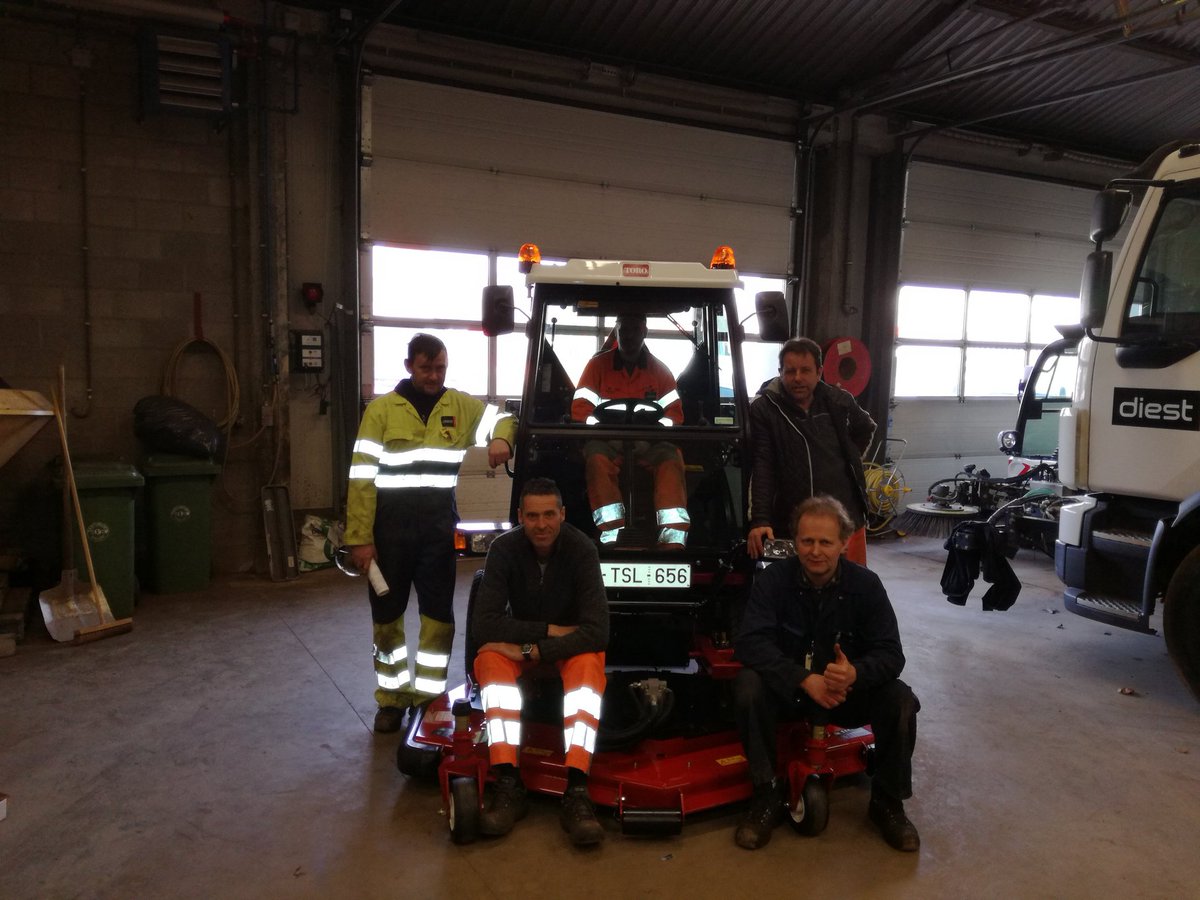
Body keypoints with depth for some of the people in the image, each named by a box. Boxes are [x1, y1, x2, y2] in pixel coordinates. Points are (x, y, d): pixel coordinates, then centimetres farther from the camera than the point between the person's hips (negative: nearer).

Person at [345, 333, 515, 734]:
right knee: (387, 616, 9)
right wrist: (360, 537, -10)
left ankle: (428, 694, 21)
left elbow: (503, 418, 15)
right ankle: (392, 697, 24)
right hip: (391, 528, -1)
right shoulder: (381, 409, -2)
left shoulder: (461, 406, 5)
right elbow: (362, 476, -4)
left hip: (439, 527, 2)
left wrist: (501, 439, -11)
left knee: (439, 614, 6)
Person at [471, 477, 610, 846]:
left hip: (570, 646, -1)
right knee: (491, 656, -31)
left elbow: (597, 630, -28)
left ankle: (576, 791, -40)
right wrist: (548, 630, -25)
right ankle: (507, 785, -35)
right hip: (520, 640, 1)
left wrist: (535, 651, -32)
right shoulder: (504, 548, -18)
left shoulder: (581, 549, -22)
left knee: (589, 664, -34)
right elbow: (482, 624, -22)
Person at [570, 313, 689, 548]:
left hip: (649, 444, 1)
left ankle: (673, 538, -41)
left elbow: (675, 414, 8)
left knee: (671, 457, -30)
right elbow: (580, 411, 3)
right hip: (607, 442, -1)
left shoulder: (659, 369, 14)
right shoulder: (598, 364, 9)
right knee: (597, 456, -34)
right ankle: (611, 536, -45)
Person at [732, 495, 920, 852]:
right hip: (788, 690, -1)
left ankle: (887, 803, -1)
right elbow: (749, 642, -25)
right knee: (748, 686, -31)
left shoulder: (865, 584, -11)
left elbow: (891, 653, -15)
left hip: (850, 691, 1)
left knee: (901, 700, -25)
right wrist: (805, 680, -36)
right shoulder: (774, 579, -15)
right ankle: (766, 797, -13)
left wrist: (855, 673, -39)